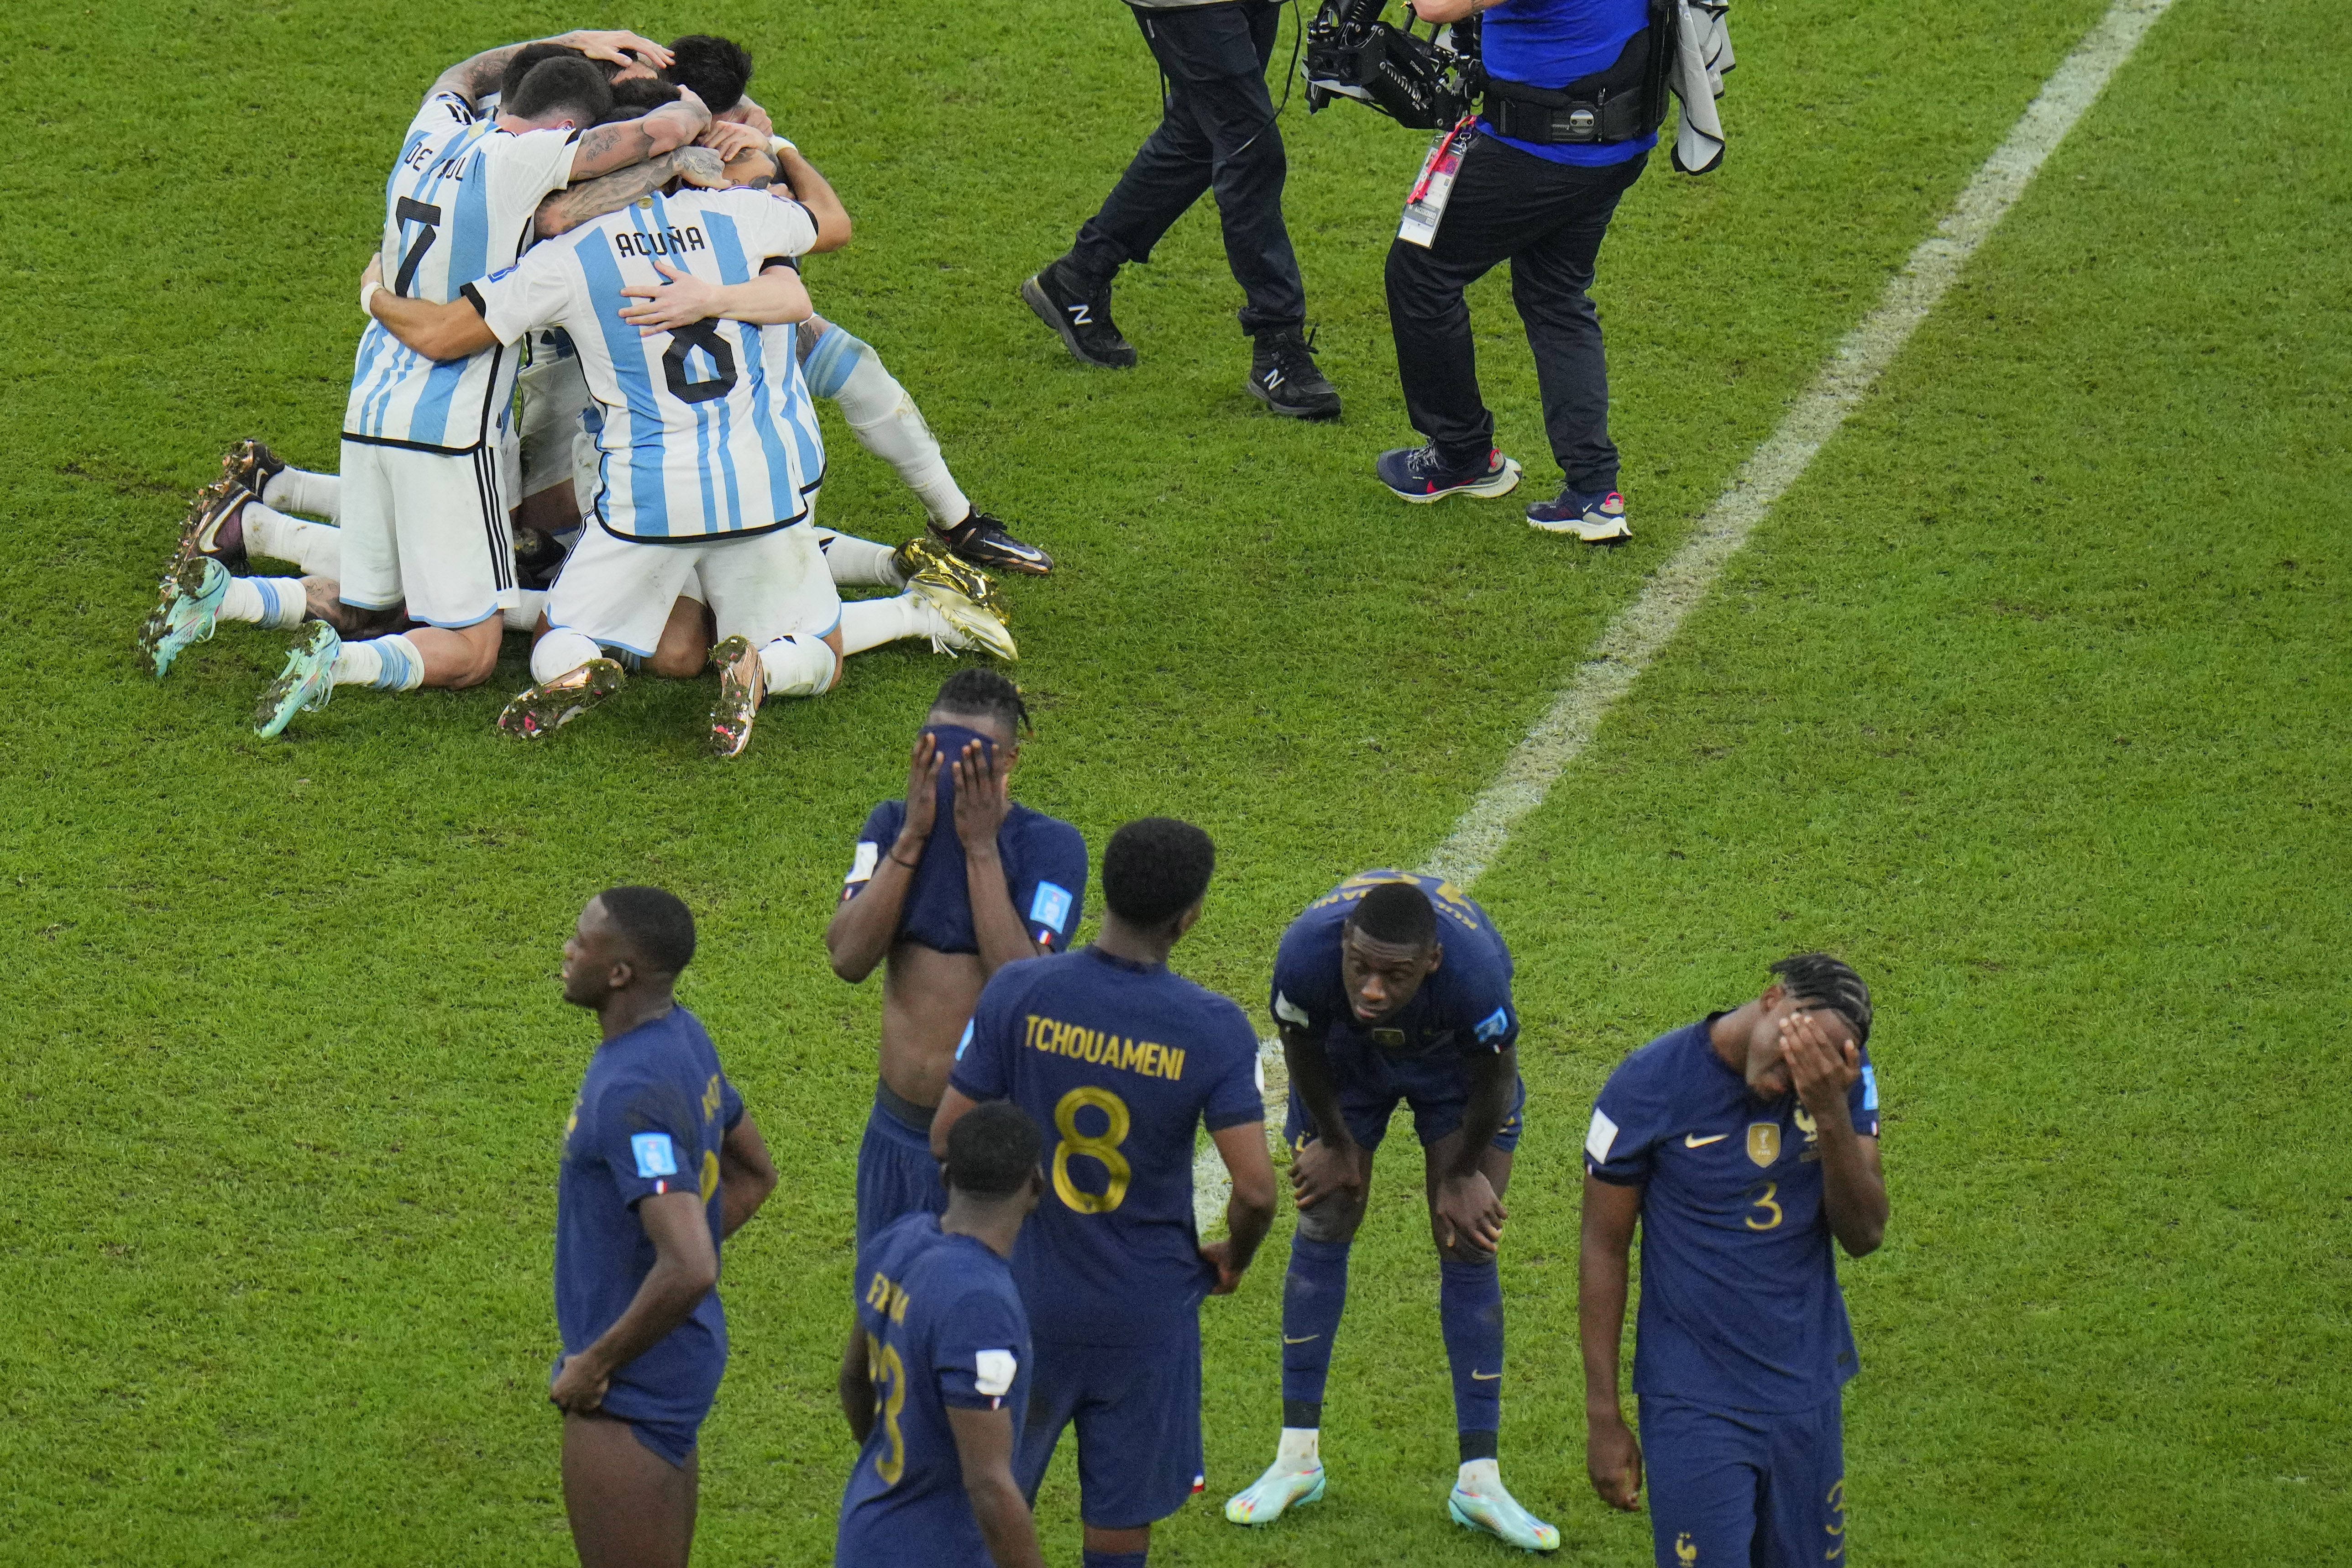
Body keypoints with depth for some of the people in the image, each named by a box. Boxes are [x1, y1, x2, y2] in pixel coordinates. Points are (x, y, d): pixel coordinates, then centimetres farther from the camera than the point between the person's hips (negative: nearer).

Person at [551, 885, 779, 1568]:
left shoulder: (633, 1094, -27)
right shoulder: (683, 1038, 4)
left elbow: (690, 1270, -34)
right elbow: (754, 1174, 20)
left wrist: (592, 1364, -21)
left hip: (629, 1392, -10)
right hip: (690, 1358, 10)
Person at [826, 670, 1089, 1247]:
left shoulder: (1051, 846, -11)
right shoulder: (891, 827, 0)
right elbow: (848, 958, -14)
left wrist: (981, 848, -22)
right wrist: (914, 836, -18)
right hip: (899, 1130, 4)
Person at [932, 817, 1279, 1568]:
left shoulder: (1018, 993, -13)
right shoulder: (1214, 1030, -16)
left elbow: (948, 1137, -9)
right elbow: (1256, 1190, -19)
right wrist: (1232, 1258, 4)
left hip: (1028, 1293, 1)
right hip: (1147, 1306, -1)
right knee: (1123, 1507, 13)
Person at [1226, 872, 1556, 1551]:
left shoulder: (1476, 971, -44)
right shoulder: (1306, 953, -41)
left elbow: (1494, 1080, -20)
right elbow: (1302, 1050, -15)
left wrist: (1462, 1175, -6)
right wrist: (1336, 1144, -1)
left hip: (1456, 1064, -1)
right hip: (1347, 1057, 1)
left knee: (1469, 1248, -4)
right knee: (1323, 1229, 0)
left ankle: (1479, 1481, 1)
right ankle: (1297, 1460, 11)